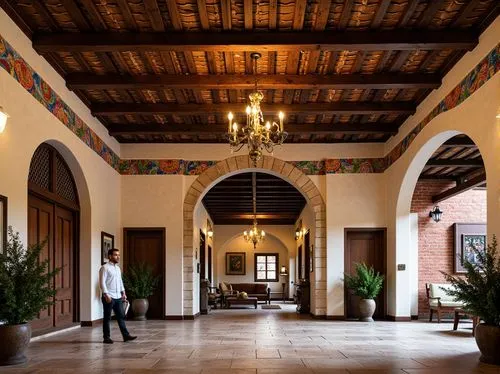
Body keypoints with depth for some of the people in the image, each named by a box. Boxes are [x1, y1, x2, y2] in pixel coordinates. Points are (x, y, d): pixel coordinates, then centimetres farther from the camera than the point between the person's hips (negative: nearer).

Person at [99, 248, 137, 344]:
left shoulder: (118, 268, 15)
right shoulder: (105, 268, -9)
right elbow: (102, 282, -15)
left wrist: (123, 292, 12)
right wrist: (106, 295, -21)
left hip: (118, 297, 7)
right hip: (109, 297, -7)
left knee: (121, 317, 6)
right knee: (107, 318, 2)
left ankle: (126, 335, 8)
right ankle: (106, 337, 8)